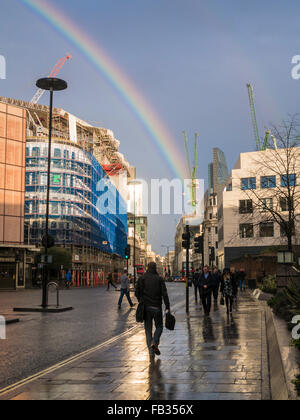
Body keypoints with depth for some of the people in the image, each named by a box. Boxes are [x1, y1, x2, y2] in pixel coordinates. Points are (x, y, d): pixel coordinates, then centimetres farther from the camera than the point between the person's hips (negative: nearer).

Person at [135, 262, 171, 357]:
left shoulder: (142, 278, 1)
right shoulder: (159, 279, -3)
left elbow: (137, 292, -3)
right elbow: (164, 294, -9)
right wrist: (167, 307, -7)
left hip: (146, 307, 2)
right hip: (157, 307, -2)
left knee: (148, 328, 9)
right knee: (159, 326, 12)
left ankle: (151, 350, 4)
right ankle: (154, 343, -12)